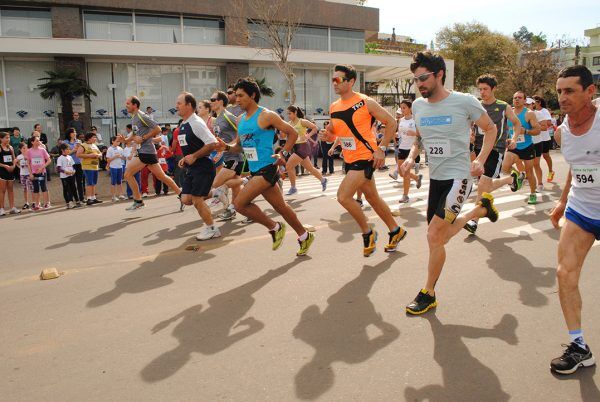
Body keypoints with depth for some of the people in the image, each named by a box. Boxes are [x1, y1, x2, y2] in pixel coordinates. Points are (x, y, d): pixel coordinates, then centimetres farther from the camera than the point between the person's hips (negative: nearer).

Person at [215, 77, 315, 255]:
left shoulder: (266, 116, -10)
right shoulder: (240, 119, 13)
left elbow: (292, 133, -6)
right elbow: (240, 146, 20)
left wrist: (283, 154, -15)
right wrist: (227, 147, 0)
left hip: (266, 168, -8)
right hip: (255, 170, 8)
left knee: (239, 203, -14)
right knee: (281, 206, 14)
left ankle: (274, 227, 3)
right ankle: (304, 236, 30)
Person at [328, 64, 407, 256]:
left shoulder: (365, 102, -12)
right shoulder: (333, 107, 6)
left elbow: (391, 122, -8)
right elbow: (334, 132, 20)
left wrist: (381, 149, -13)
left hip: (366, 158, -7)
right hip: (349, 160, 7)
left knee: (343, 196, -17)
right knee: (373, 198, 16)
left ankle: (367, 233, 2)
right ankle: (396, 231, 34)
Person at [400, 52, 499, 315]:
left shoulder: (465, 102, -12)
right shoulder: (418, 106, 3)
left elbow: (490, 129, 2)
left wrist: (480, 159, -10)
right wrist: (411, 157, 0)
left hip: (458, 177, -7)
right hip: (435, 178, 7)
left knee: (434, 236, -14)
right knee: (439, 238, 16)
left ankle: (428, 294, 5)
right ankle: (481, 208, 41)